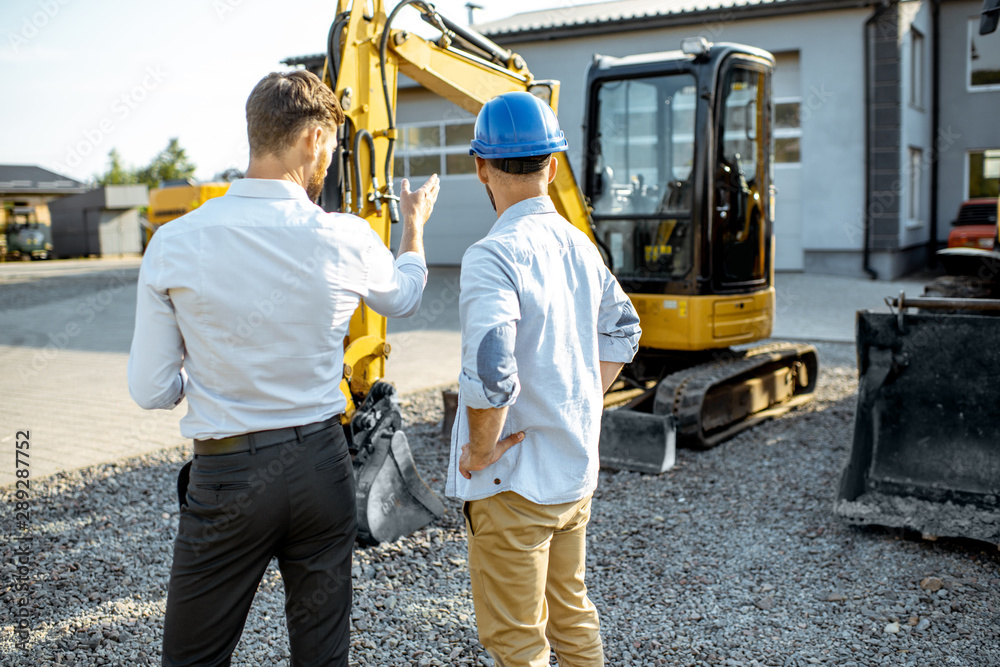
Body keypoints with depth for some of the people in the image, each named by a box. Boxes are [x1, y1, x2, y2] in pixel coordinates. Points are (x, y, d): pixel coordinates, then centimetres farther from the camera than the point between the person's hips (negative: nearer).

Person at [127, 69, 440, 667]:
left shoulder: (173, 245, -12)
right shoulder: (345, 240, -11)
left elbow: (152, 390, -6)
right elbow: (403, 296, 14)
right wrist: (415, 222, 33)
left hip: (226, 475, -1)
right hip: (321, 465, 2)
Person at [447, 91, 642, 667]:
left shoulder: (494, 256, -21)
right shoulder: (579, 245, 4)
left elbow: (489, 373, -31)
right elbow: (623, 331, 18)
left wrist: (482, 450, -15)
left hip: (515, 482, -8)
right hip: (577, 470, 8)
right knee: (573, 615, 24)